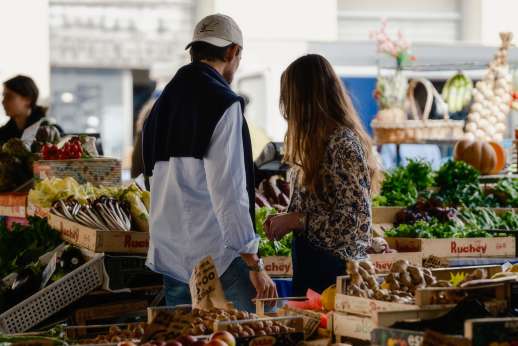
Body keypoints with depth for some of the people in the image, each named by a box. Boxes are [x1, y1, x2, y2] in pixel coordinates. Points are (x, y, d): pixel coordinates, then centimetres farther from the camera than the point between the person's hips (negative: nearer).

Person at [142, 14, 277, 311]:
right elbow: (228, 191, -16)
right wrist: (254, 265, -13)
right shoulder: (223, 103, -11)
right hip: (217, 256, -8)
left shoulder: (163, 103, 11)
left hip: (169, 258, 8)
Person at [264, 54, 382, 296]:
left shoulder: (342, 143, -16)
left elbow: (356, 219, -21)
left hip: (333, 268, -9)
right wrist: (285, 221, 3)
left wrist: (294, 220, -15)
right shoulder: (319, 141, 12)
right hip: (310, 262, 9)